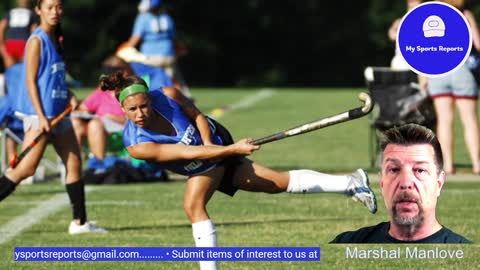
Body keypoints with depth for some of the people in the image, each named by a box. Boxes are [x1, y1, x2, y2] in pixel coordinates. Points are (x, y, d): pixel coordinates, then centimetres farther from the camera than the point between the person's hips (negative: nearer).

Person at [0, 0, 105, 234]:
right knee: (25, 169, -11)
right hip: (39, 113, -9)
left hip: (58, 113, 9)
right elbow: (31, 80, -14)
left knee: (74, 163, 7)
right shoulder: (37, 41, -10)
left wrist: (69, 95, 5)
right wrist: (40, 117, -20)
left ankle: (80, 222, 10)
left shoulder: (55, 39, 14)